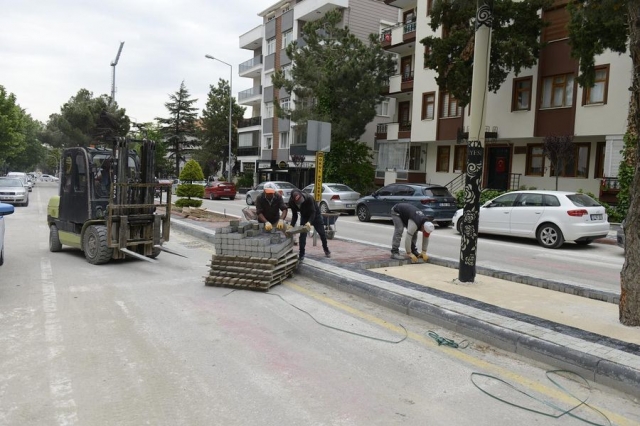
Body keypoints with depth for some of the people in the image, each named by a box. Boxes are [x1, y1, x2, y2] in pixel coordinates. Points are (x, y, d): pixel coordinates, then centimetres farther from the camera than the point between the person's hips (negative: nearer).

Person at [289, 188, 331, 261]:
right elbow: (294, 215, -16)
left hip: (315, 214, -2)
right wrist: (292, 225, -29)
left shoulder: (309, 198, -39)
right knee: (302, 234, -10)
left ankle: (326, 249, 32)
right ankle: (301, 255, -2)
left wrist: (309, 222, -53)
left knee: (322, 233, 9)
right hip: (304, 216, 2)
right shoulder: (291, 202, -28)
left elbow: (313, 212, -36)